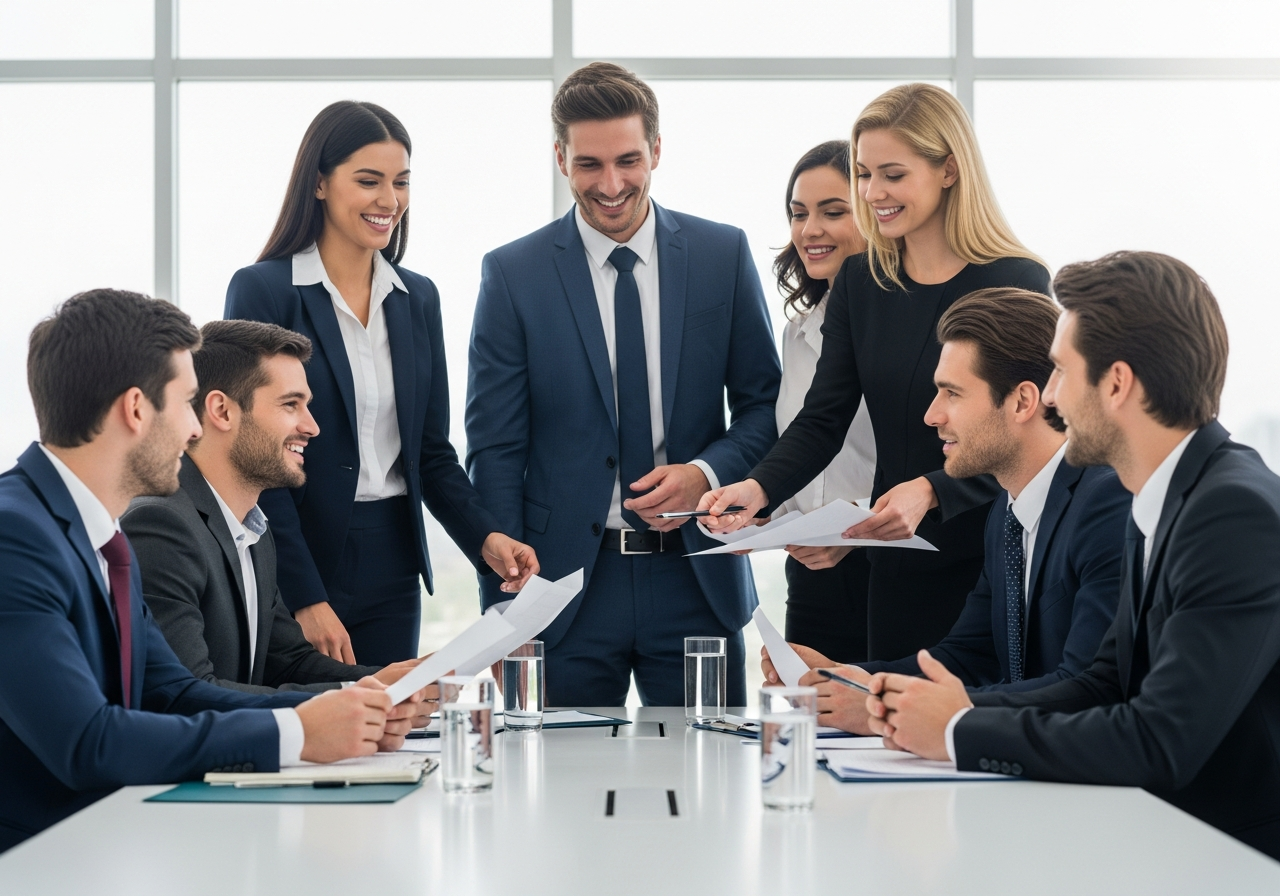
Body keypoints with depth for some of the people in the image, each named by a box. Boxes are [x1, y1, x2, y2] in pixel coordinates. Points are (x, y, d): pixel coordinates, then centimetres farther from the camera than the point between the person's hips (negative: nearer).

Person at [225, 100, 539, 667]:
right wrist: (306, 599, -17)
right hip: (294, 564, -5)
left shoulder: (418, 297, 9)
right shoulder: (262, 289, -7)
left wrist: (486, 539, -6)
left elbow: (432, 451, 12)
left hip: (392, 572, 5)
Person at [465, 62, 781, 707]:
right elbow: (494, 451, -1)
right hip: (567, 583, -1)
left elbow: (764, 404, 9)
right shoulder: (512, 274, -1)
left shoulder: (723, 254, 4)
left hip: (697, 580, 1)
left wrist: (705, 472, -11)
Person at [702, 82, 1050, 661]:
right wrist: (757, 489, -14)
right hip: (897, 565, 5)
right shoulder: (859, 281, 7)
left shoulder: (1017, 283, -9)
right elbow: (821, 421, 4)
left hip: (995, 565, -4)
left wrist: (931, 491, -29)